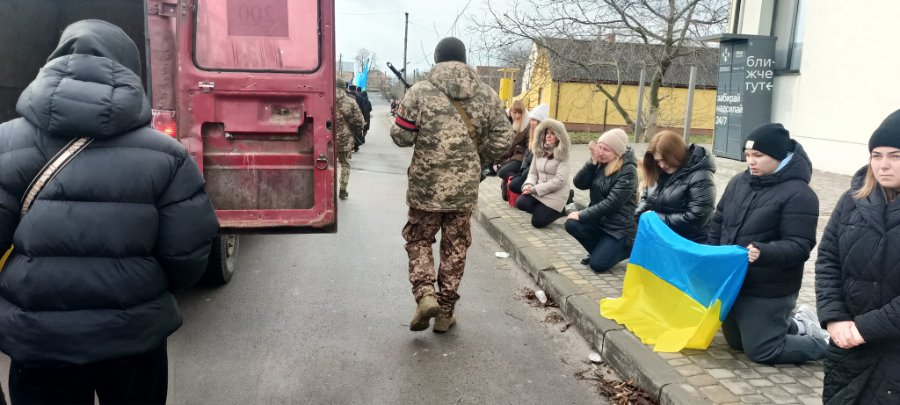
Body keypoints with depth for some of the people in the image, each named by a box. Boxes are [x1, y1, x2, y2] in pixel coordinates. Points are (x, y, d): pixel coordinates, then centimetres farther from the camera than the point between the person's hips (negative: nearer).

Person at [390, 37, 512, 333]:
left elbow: (400, 137, -5)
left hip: (426, 186, -2)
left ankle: (425, 295, -2)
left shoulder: (419, 92, -8)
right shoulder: (487, 95, 1)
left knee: (419, 240, 16)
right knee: (455, 248, 14)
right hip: (465, 187, 2)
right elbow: (502, 139, 2)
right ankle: (445, 313, 20)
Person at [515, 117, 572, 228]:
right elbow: (533, 173, 9)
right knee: (520, 203, -22)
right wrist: (529, 185, -15)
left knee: (537, 221, -14)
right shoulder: (539, 151, 8)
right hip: (538, 191, 5)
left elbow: (560, 180, -20)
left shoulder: (562, 155, -12)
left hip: (556, 194, -5)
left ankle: (562, 210, 12)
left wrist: (535, 189, -21)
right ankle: (543, 209, 6)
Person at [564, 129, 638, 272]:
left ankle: (627, 248, 11)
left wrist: (582, 215, -21)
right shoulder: (600, 163, 2)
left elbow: (612, 203, -24)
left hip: (619, 227, -6)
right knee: (571, 224, -19)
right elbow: (579, 184, -7)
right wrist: (593, 161, -18)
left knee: (597, 264, -16)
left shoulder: (628, 171, -18)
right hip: (599, 219, 7)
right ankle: (600, 250, 6)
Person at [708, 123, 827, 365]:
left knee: (762, 351, 1)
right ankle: (797, 325, 39)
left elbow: (798, 247, -22)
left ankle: (825, 343, 22)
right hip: (733, 283, 8)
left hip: (768, 292, -8)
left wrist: (763, 252, -39)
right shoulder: (739, 182, 4)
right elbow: (718, 223, 13)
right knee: (736, 342, 22)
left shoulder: (798, 194, -17)